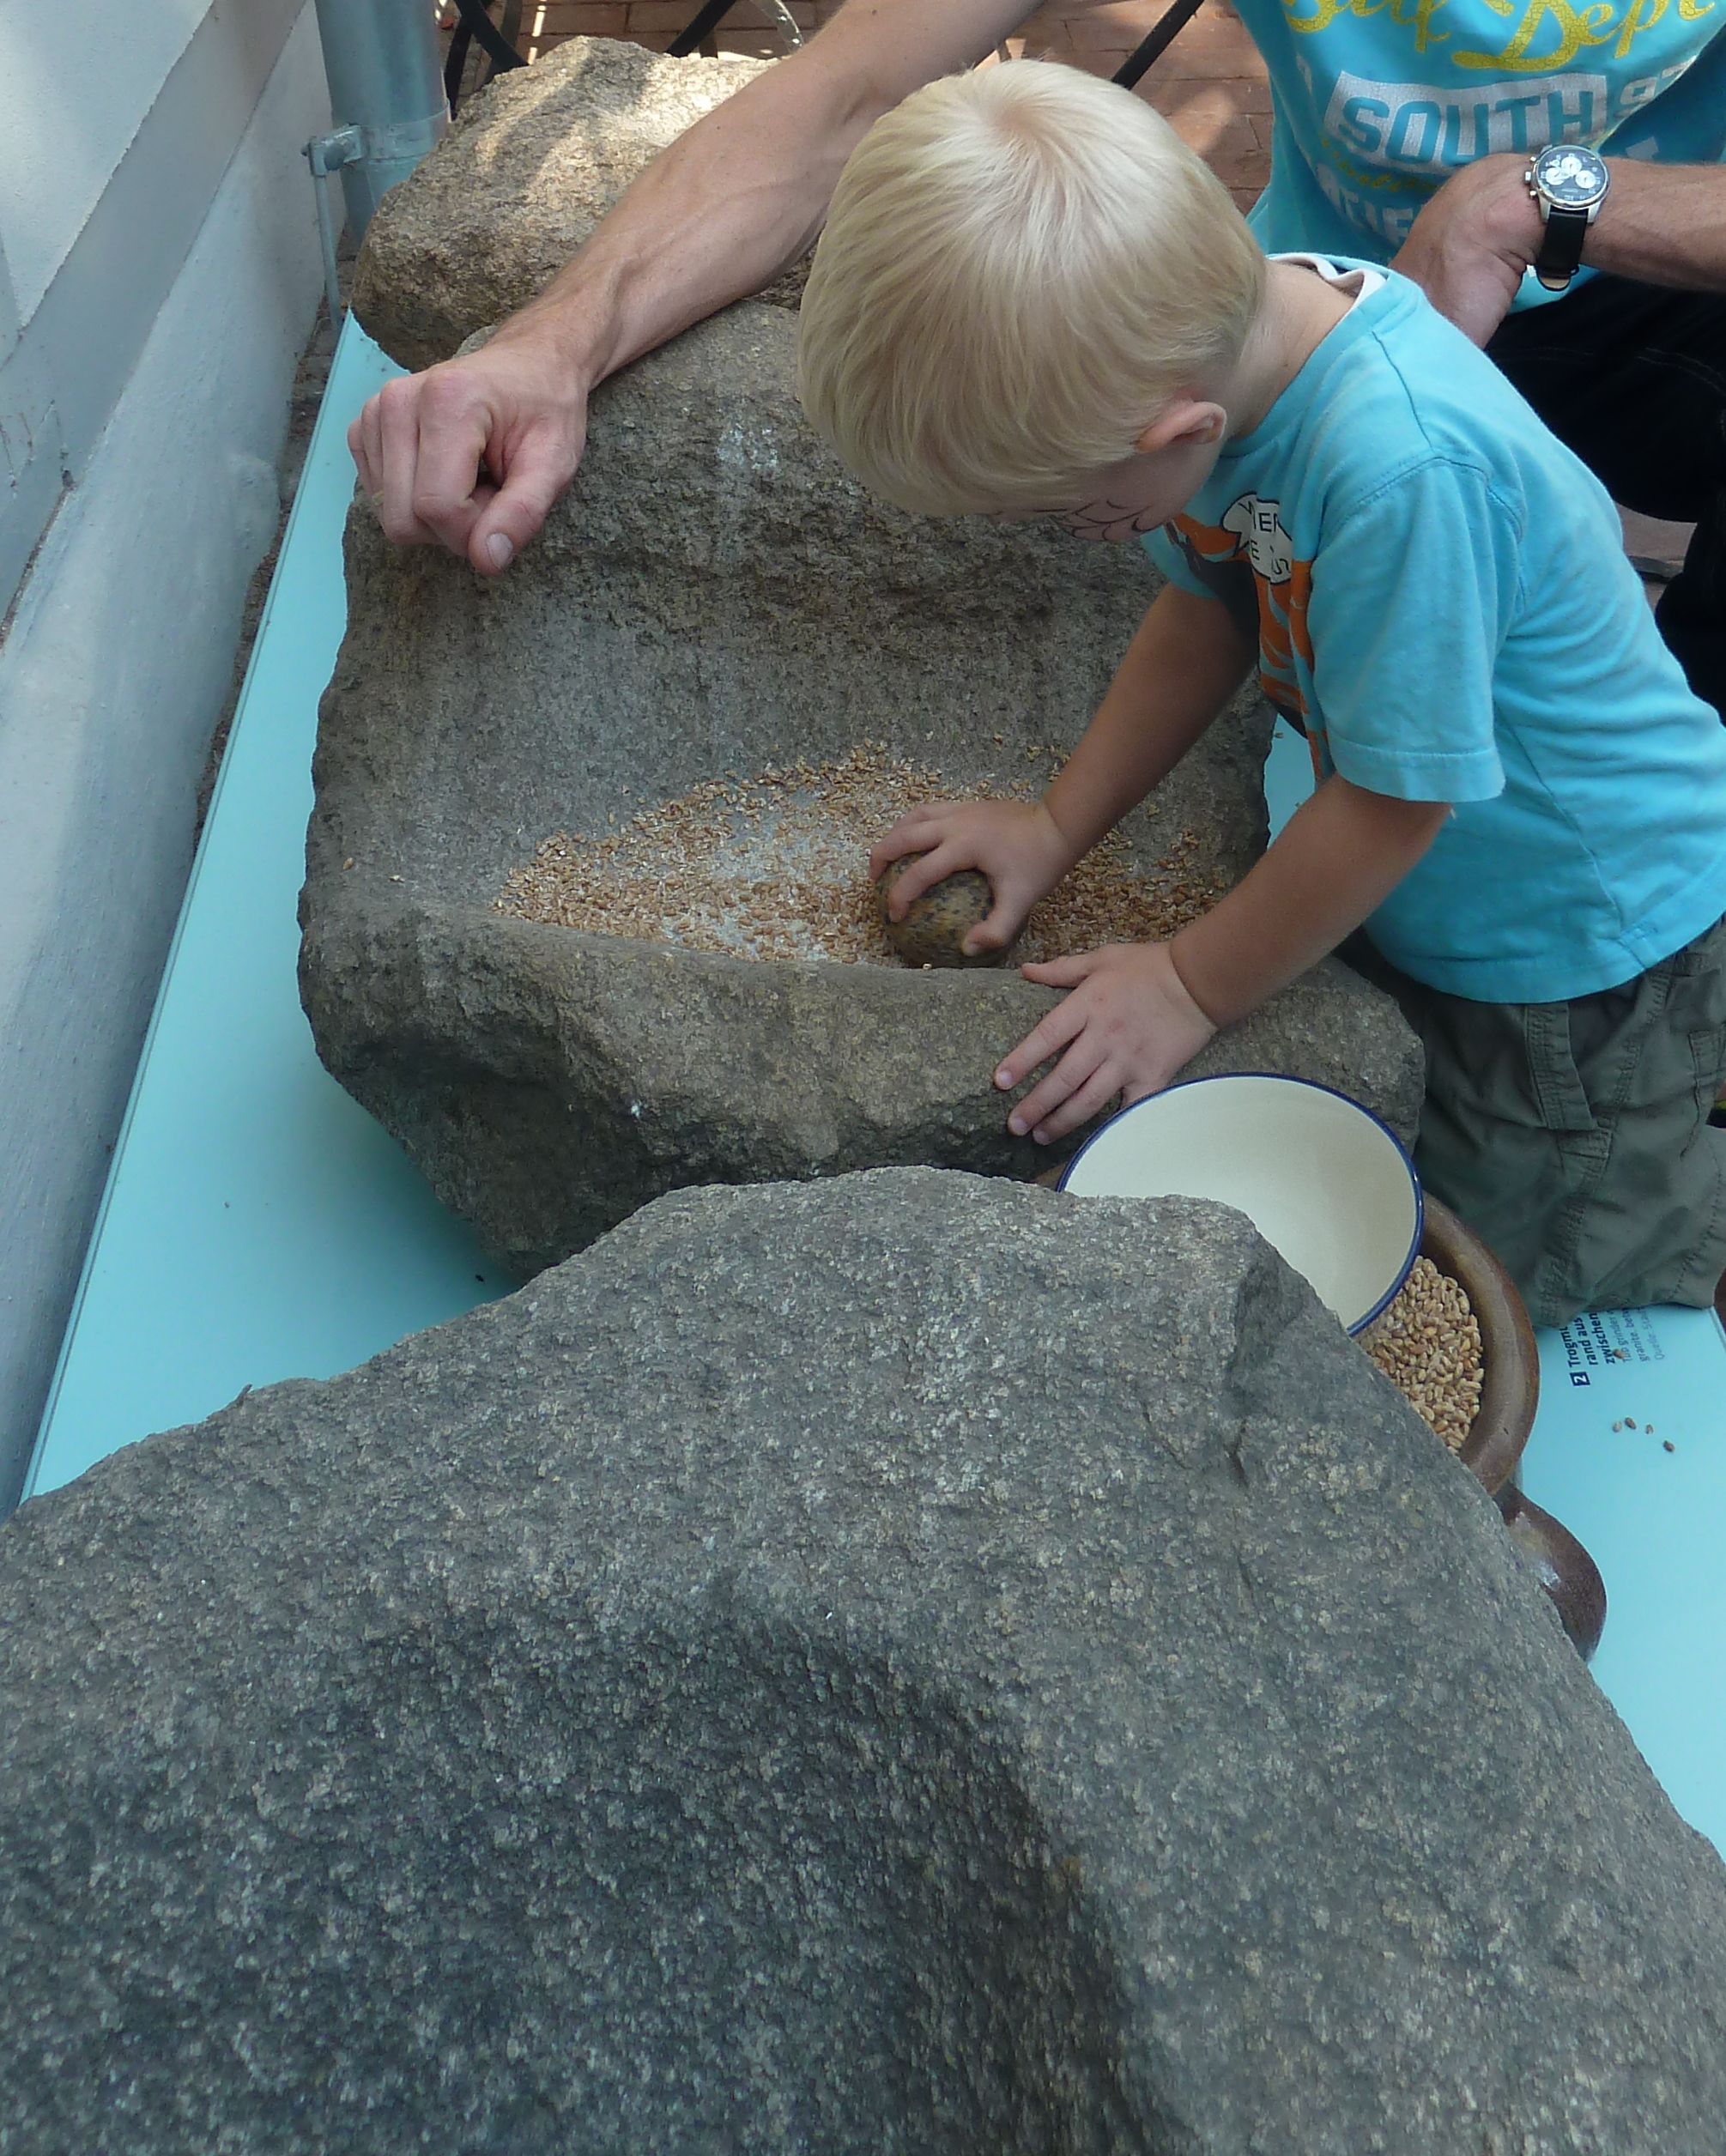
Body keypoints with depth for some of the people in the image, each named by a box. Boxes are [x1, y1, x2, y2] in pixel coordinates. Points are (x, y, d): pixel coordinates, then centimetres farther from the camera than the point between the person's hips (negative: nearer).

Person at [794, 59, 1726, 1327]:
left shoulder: (1406, 469, -38)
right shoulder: (1217, 338, -13)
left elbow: (1397, 798, -28)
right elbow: (1207, 613, 3)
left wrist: (1192, 986, -15)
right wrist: (1056, 827, 3)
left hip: (1588, 942, -7)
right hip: (1433, 904, 7)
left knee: (1504, 1279, 7)